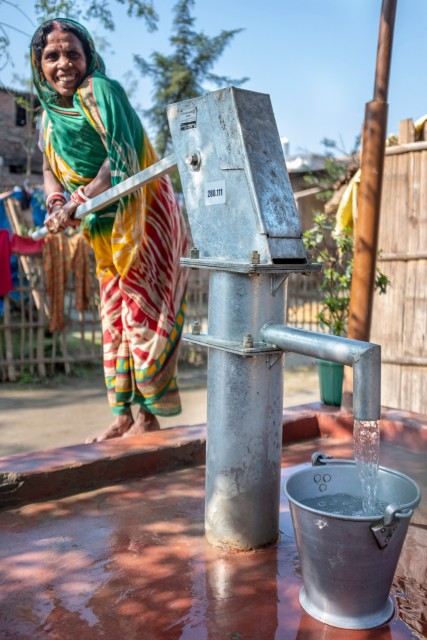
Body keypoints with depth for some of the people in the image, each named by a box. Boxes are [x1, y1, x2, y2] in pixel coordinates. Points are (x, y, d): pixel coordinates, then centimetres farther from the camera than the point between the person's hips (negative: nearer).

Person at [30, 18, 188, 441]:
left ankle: (149, 416, 6)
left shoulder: (100, 91, -13)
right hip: (107, 232, 8)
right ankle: (122, 415, 18)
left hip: (144, 219, -8)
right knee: (113, 321, 9)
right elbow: (51, 168, 14)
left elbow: (122, 158, -22)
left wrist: (76, 204, -23)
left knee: (142, 317, -6)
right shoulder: (50, 112, 11)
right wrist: (56, 204, -6)